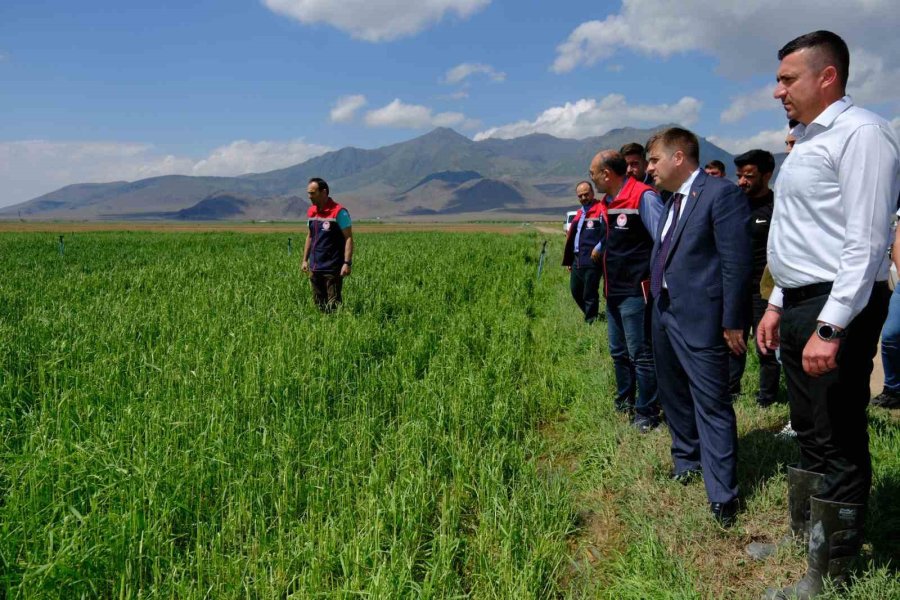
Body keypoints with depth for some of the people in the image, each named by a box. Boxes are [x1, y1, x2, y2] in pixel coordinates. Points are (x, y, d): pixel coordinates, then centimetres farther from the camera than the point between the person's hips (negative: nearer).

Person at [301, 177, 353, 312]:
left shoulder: (339, 212, -12)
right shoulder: (311, 212, 10)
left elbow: (349, 238, -14)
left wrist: (347, 263, -20)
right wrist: (305, 260, 15)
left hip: (333, 269, -7)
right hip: (314, 268, 7)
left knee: (333, 306, -3)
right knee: (319, 304, 11)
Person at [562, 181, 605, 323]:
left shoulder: (601, 210, -8)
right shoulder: (579, 213, 18)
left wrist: (598, 248, -27)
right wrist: (569, 260, 20)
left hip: (592, 261, -9)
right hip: (577, 261, 9)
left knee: (589, 294, -3)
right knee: (575, 291, 17)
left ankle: (591, 321, 10)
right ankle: (592, 316, 33)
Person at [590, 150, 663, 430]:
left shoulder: (643, 197, -15)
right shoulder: (608, 201, 12)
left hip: (635, 292, -9)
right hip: (614, 292, 9)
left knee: (640, 354, -1)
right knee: (618, 352, 18)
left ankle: (647, 415, 10)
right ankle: (624, 404, 33)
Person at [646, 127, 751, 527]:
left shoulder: (722, 193, -13)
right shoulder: (671, 200, 13)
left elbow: (736, 263, -16)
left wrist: (733, 323, -16)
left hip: (700, 319, -9)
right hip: (665, 314, 9)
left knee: (712, 405, -3)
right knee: (674, 397, 20)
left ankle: (722, 496, 6)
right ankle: (686, 462, 39)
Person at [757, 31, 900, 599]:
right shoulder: (808, 142, 17)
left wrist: (831, 327, -24)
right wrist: (779, 304, 20)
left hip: (839, 308, -10)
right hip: (801, 305, 10)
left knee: (838, 444, 0)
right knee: (810, 431, 20)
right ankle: (803, 532, 36)